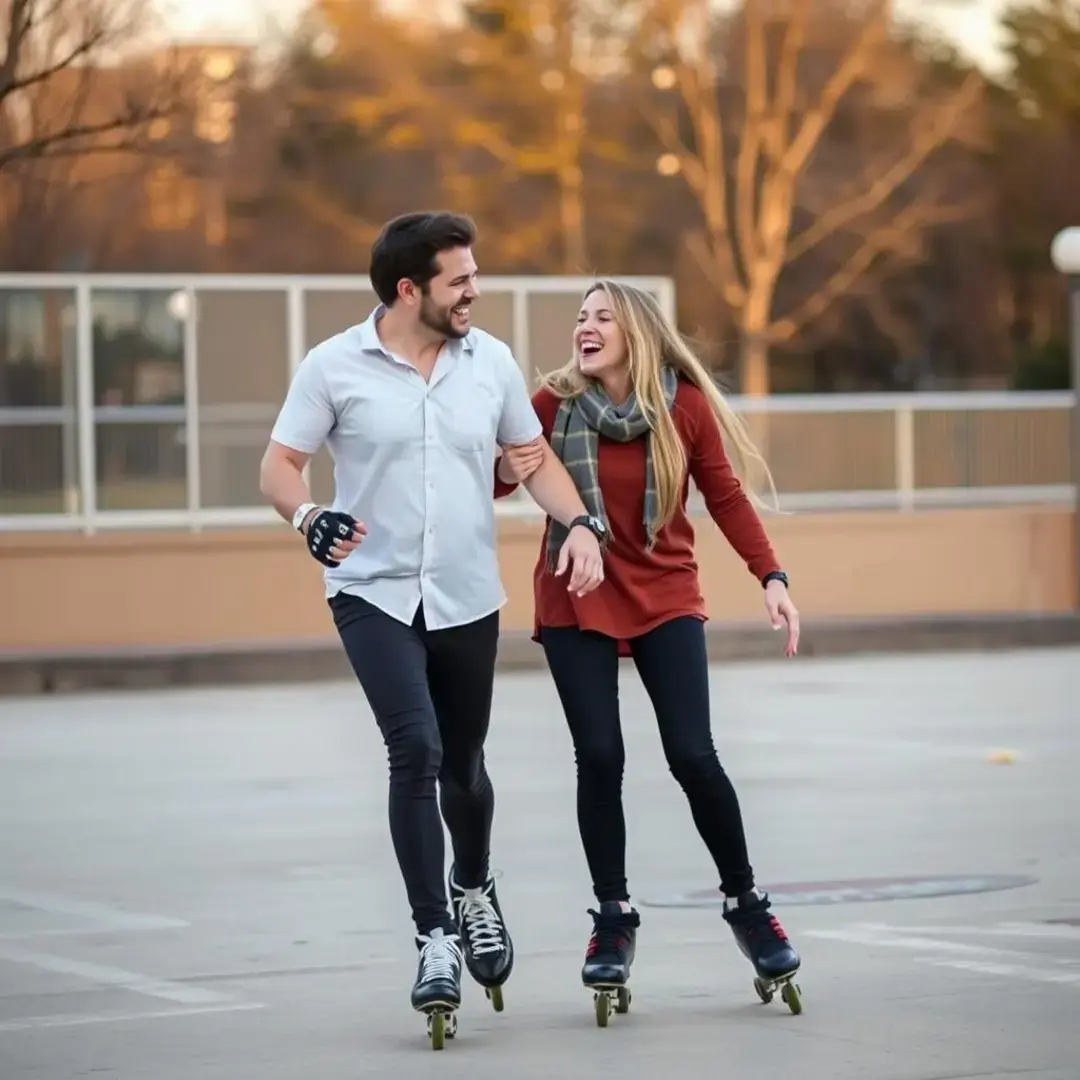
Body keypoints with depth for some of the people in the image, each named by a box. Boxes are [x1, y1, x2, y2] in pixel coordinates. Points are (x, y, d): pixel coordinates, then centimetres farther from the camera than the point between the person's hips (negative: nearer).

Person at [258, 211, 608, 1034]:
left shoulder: (491, 361, 2)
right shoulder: (334, 368, -7)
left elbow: (532, 453, 11)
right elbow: (281, 463, -3)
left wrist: (578, 522, -5)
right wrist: (309, 517, -24)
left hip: (467, 597, 3)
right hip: (374, 593, -3)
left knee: (463, 763, 14)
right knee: (416, 748, -19)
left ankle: (473, 889, 44)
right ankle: (435, 936, -10)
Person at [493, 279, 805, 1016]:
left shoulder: (685, 405, -7)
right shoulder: (555, 403, -7)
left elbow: (726, 497, 0)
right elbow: (498, 474, 0)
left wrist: (772, 578, -8)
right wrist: (506, 475, -24)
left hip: (666, 599, 0)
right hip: (576, 602, 1)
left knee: (693, 756, -8)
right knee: (600, 758, -4)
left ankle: (745, 902, 12)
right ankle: (614, 920, 12)